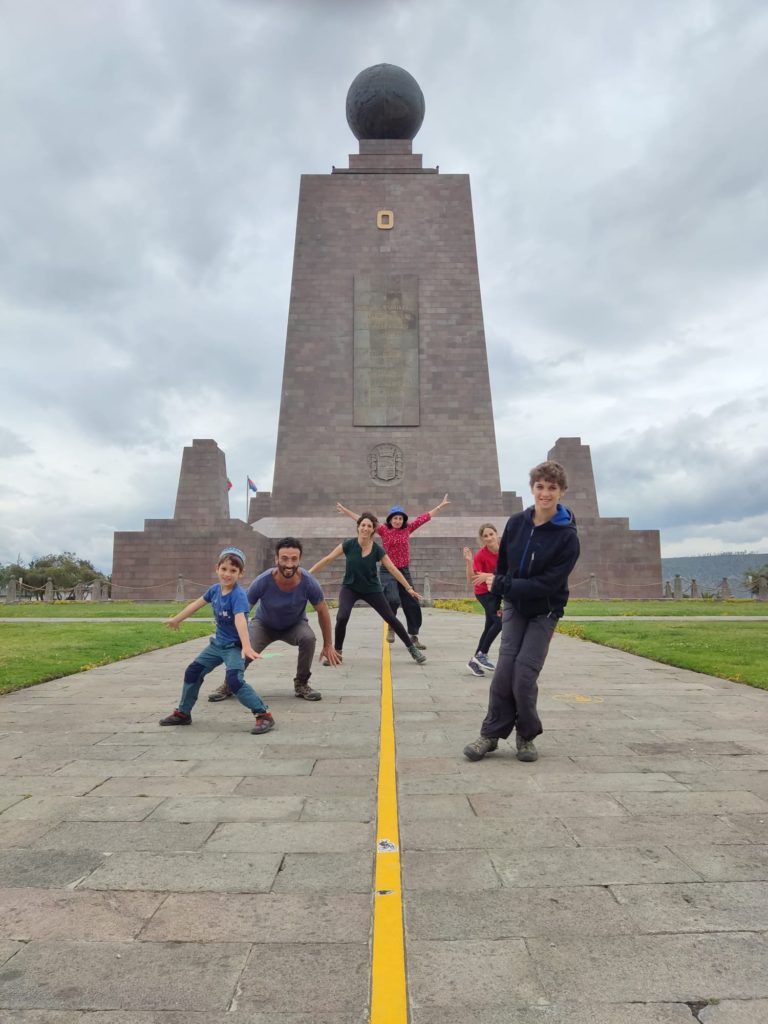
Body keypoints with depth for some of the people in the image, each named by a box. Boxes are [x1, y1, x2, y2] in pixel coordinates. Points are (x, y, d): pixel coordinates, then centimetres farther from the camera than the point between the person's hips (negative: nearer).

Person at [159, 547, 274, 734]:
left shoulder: (238, 595, -26)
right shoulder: (215, 589, -4)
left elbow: (240, 620, -42)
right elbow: (196, 604, 14)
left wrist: (246, 647, -55)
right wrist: (177, 619, 26)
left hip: (235, 646, -8)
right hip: (218, 643, 8)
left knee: (234, 680, -26)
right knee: (193, 671, 14)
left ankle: (264, 715, -18)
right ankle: (183, 713, 34)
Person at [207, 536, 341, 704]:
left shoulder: (308, 582, -29)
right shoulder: (263, 582, -32)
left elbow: (322, 611, -12)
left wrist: (328, 645, -6)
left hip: (295, 625, 1)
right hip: (263, 624, 0)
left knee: (309, 637, -31)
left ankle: (301, 684, -6)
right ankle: (228, 685, 8)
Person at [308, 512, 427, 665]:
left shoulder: (377, 550, -14)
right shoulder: (348, 544, -15)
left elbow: (393, 569, -10)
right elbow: (328, 559, -11)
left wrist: (409, 588, -9)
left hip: (372, 589, 1)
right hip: (350, 587, 0)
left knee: (391, 618, 0)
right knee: (342, 617, -24)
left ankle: (412, 648, 18)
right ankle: (337, 653, -2)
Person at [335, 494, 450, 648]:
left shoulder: (407, 528, 4)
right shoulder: (383, 530, -4)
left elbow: (424, 517, 8)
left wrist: (441, 506, 13)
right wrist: (346, 511, -13)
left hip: (404, 571, 4)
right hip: (388, 571, -4)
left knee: (412, 604, 4)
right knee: (393, 600, -23)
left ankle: (413, 637, 17)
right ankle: (391, 627, 6)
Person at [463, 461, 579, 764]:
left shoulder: (567, 536, -19)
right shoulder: (516, 522, -6)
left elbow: (548, 583, -24)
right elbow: (503, 563, 10)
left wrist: (500, 585, -24)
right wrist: (502, 591, 10)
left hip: (544, 612, -3)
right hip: (514, 606, 3)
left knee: (524, 675, -8)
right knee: (504, 670, -6)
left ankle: (526, 736, 15)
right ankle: (491, 734, 8)